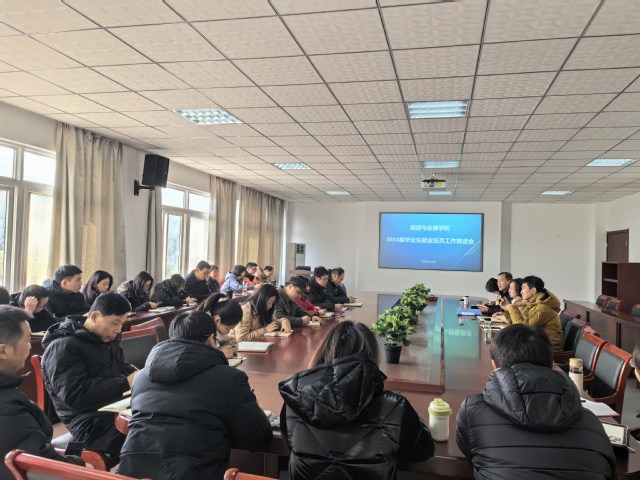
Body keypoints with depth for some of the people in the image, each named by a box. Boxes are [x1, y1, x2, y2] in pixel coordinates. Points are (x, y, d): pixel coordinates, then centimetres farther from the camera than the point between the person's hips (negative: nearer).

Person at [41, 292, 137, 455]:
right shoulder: (63, 346, -12)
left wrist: (135, 373, 2)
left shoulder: (107, 337, 14)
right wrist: (125, 383, -21)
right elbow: (76, 394, -22)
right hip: (92, 423, -8)